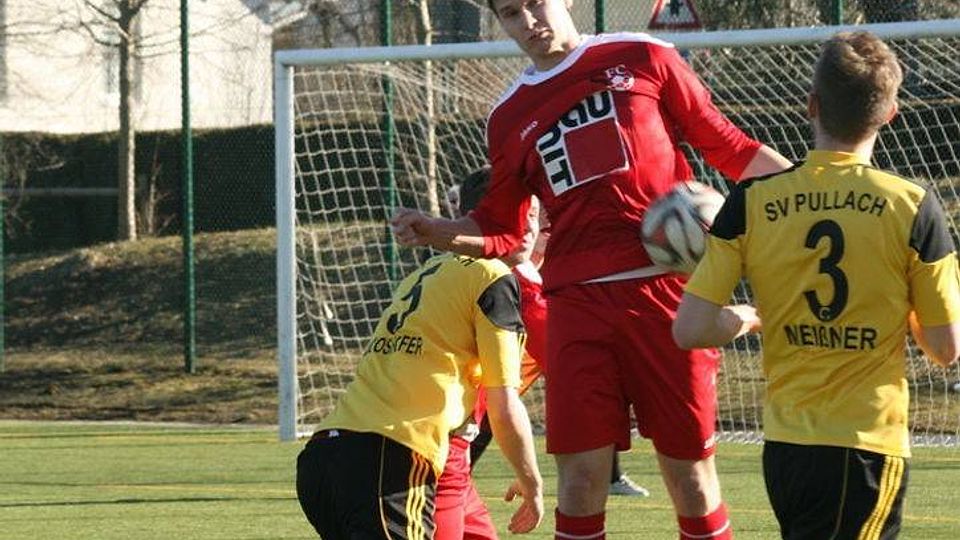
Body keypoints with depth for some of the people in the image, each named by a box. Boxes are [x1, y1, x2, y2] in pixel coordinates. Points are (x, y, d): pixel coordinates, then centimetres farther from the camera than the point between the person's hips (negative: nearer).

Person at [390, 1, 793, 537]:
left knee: (689, 468, 0)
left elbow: (724, 143, 9)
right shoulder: (510, 119, 16)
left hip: (666, 289, -3)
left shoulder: (644, 59, 6)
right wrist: (437, 231, 1)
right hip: (577, 303, 3)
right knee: (580, 475, -2)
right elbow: (501, 231, 19)